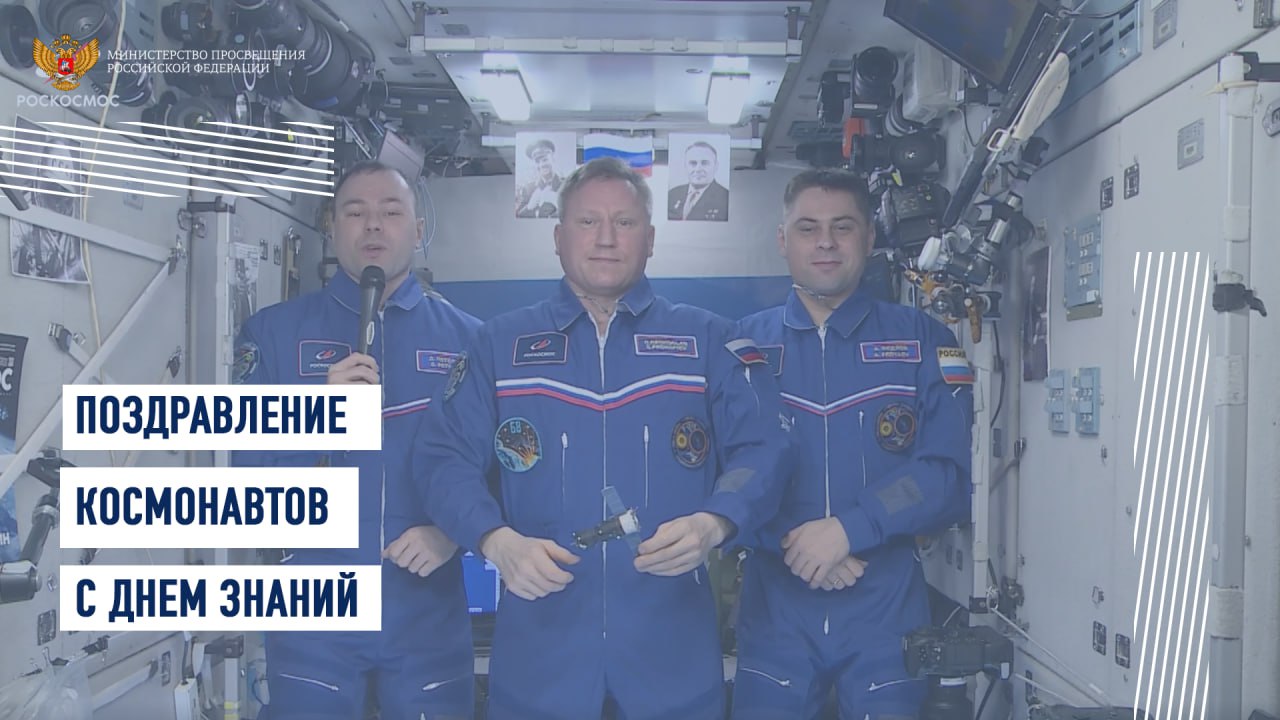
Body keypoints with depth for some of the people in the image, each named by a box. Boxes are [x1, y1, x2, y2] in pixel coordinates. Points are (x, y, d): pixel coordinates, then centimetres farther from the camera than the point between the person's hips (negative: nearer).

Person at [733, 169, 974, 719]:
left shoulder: (924, 342, 2)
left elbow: (946, 477, -7)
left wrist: (850, 528, -18)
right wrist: (792, 545, -18)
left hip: (888, 602, 0)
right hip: (774, 600, 1)